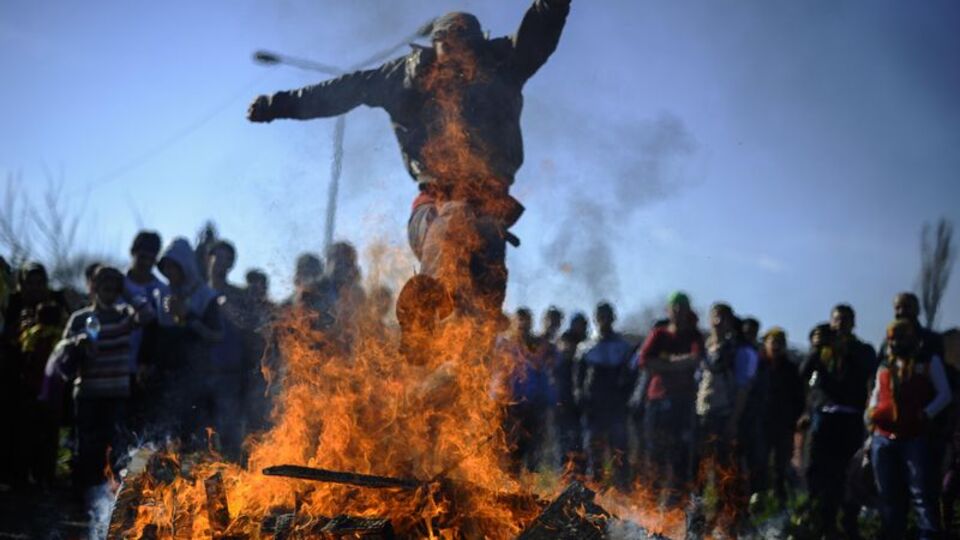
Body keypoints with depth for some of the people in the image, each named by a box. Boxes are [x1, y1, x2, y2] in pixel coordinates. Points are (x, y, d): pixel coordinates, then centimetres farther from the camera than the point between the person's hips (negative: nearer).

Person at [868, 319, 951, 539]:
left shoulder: (929, 362, 6)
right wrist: (872, 411, 4)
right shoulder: (884, 366, 18)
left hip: (916, 437, -4)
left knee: (921, 492, -10)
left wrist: (926, 413, -13)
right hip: (884, 438, 5)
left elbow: (944, 394, 2)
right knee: (889, 495, 8)